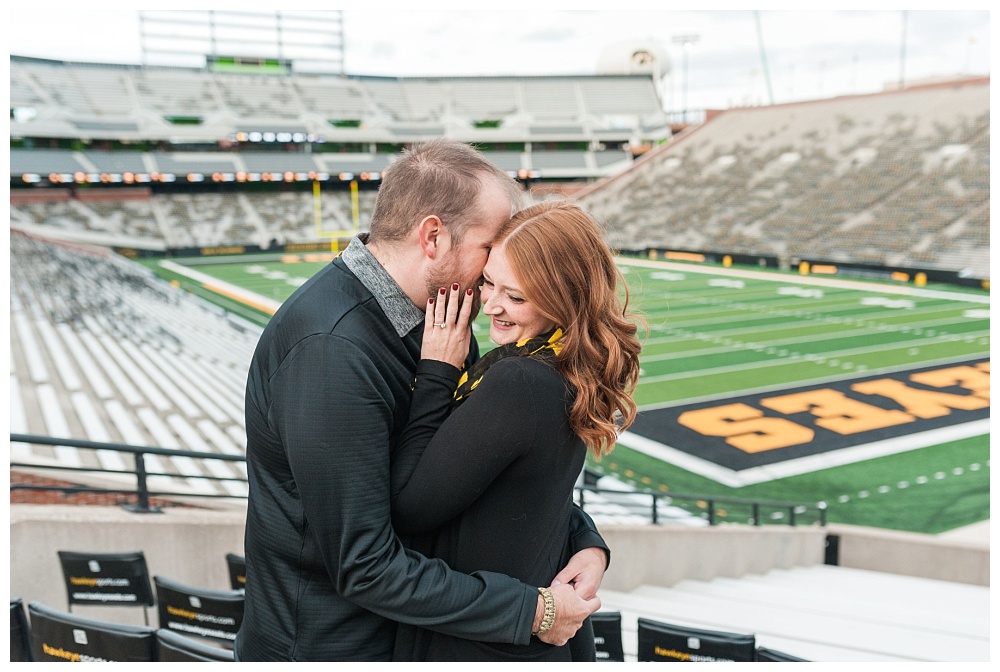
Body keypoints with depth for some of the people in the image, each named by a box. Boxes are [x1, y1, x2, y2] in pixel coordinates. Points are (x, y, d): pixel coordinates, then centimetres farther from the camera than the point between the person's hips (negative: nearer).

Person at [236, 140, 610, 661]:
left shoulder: (433, 315, -2)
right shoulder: (332, 349, -29)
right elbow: (365, 567, -28)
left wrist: (583, 538, -9)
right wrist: (531, 612, -22)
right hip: (325, 643, -7)